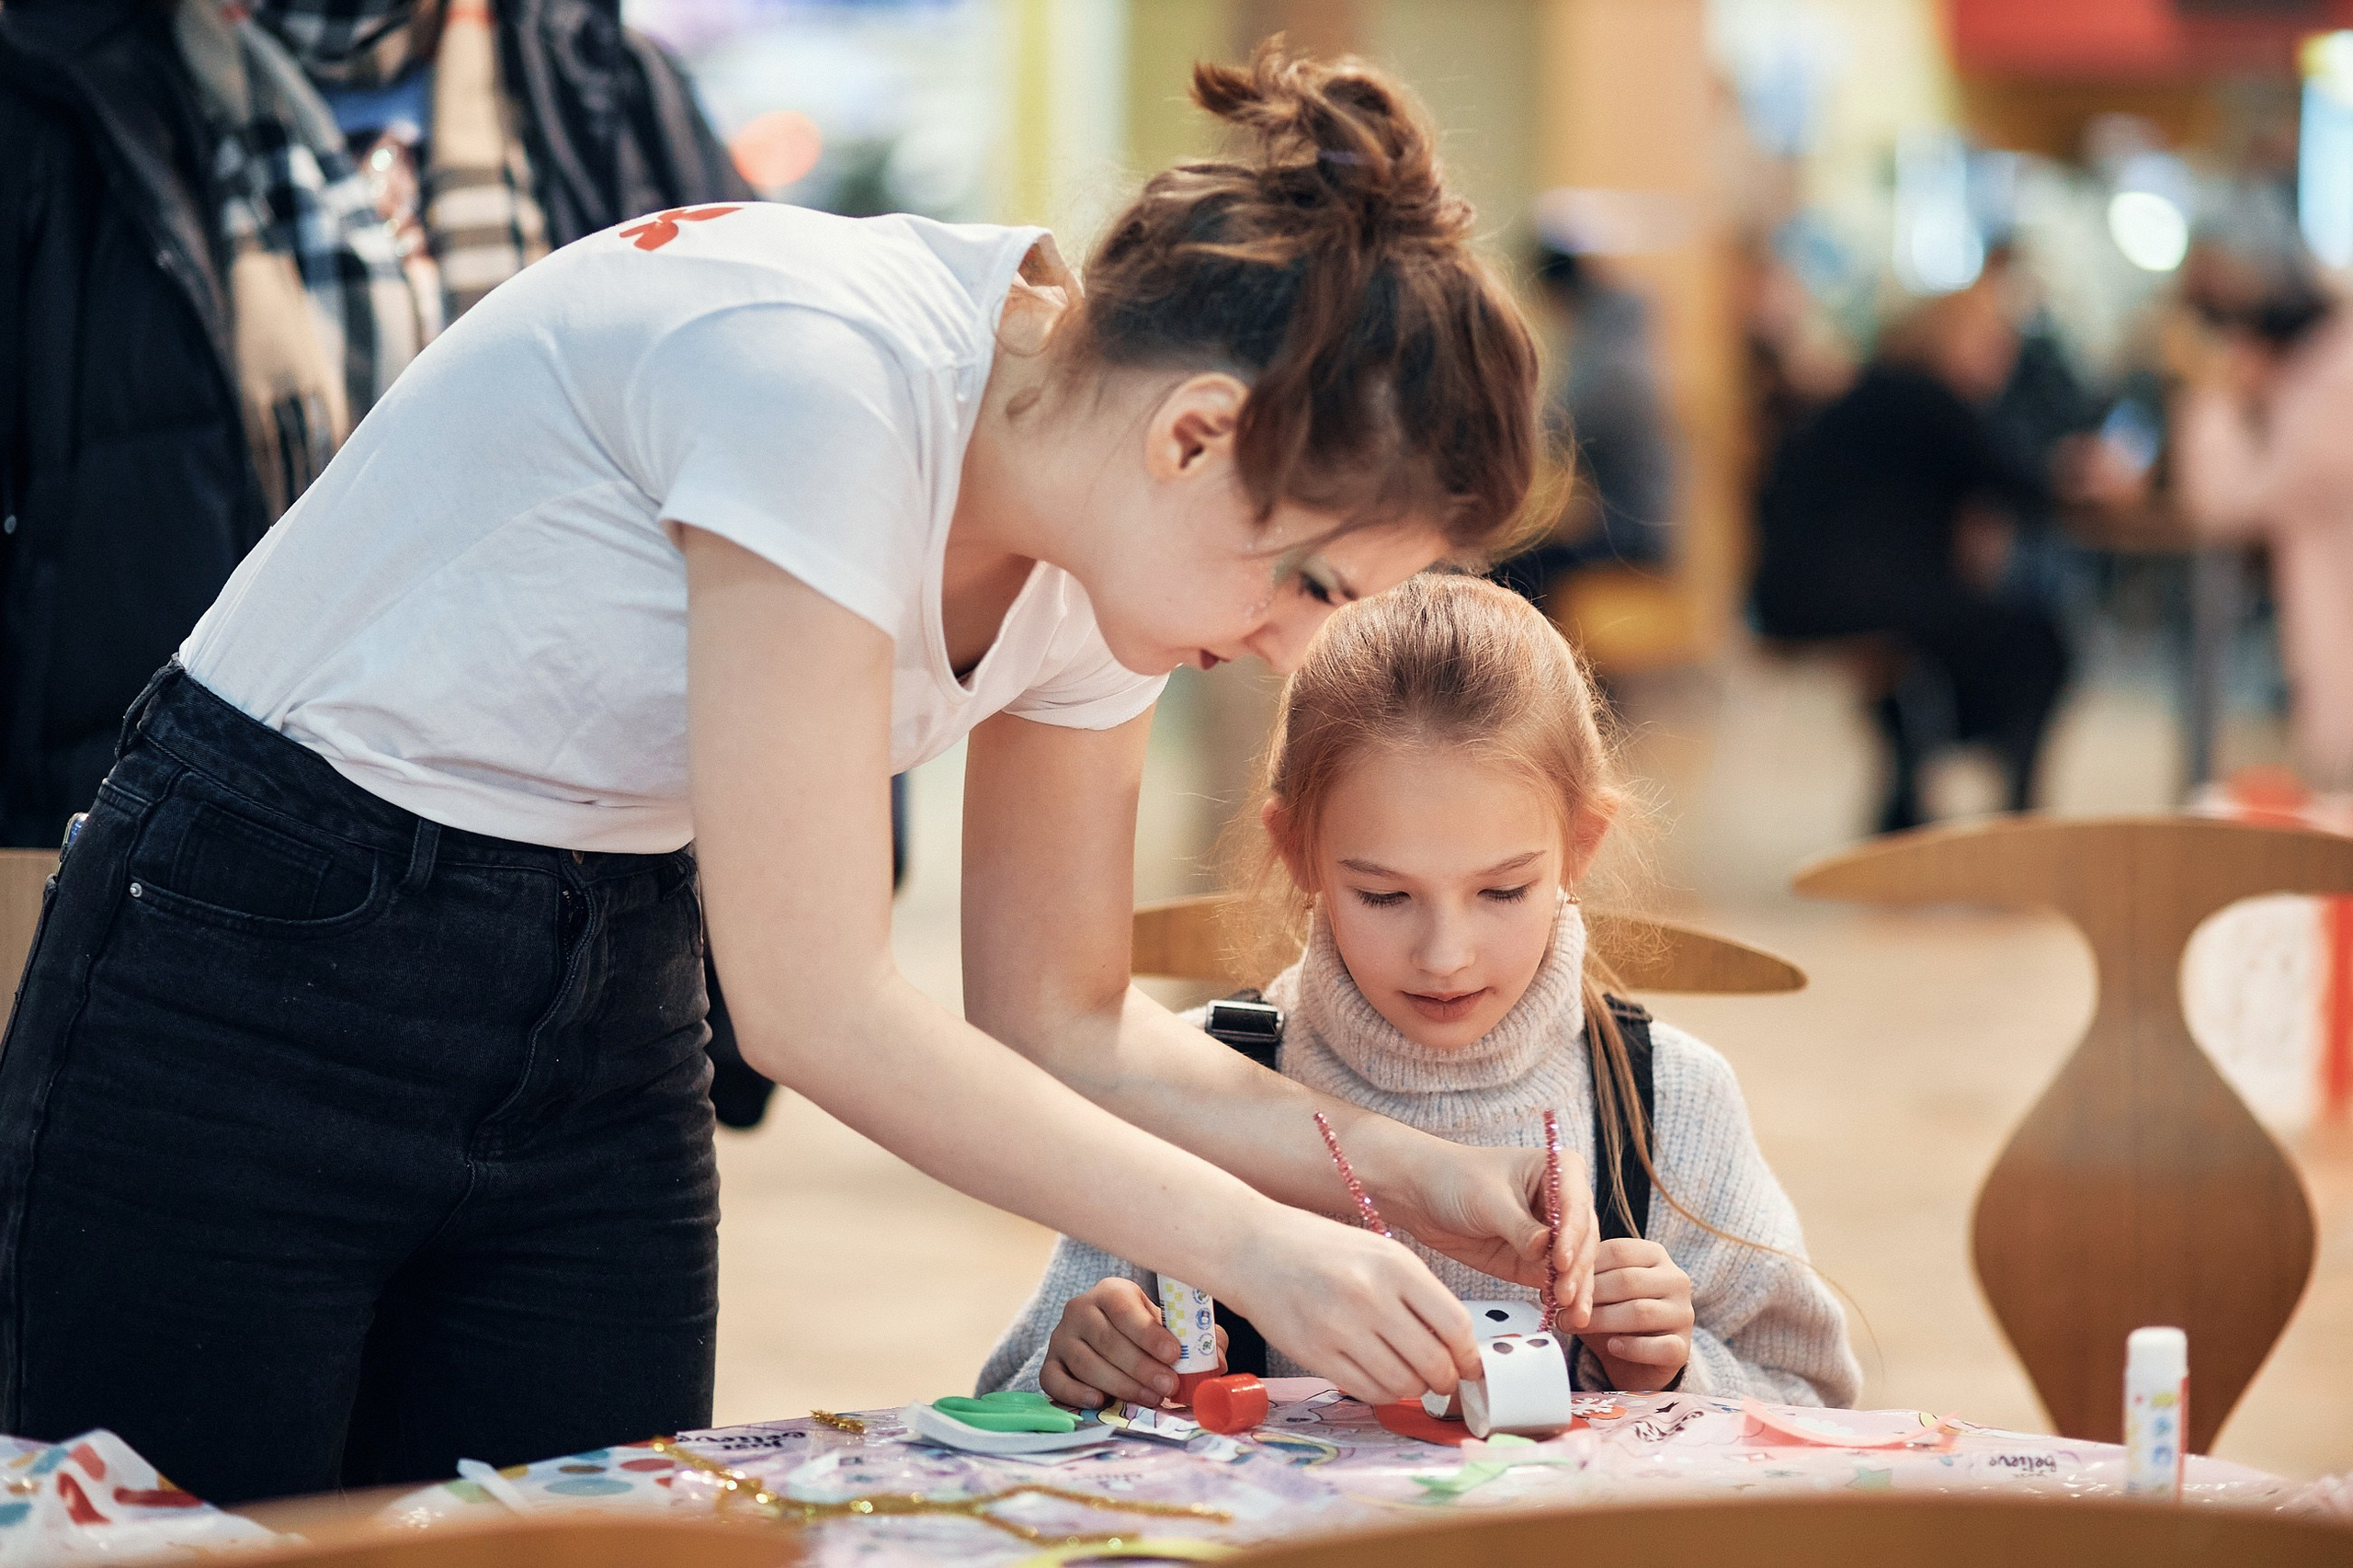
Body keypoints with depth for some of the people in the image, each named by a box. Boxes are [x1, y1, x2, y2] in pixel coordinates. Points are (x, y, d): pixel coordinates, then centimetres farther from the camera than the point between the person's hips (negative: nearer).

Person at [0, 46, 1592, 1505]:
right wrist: (1244, 1241, -25)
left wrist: (1409, 1170, -9)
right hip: (254, 976, -7)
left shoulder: (1101, 552, -4)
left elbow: (1064, 1027, 5)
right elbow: (817, 1009, -28)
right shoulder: (821, 377, -29)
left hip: (604, 1018, 7)